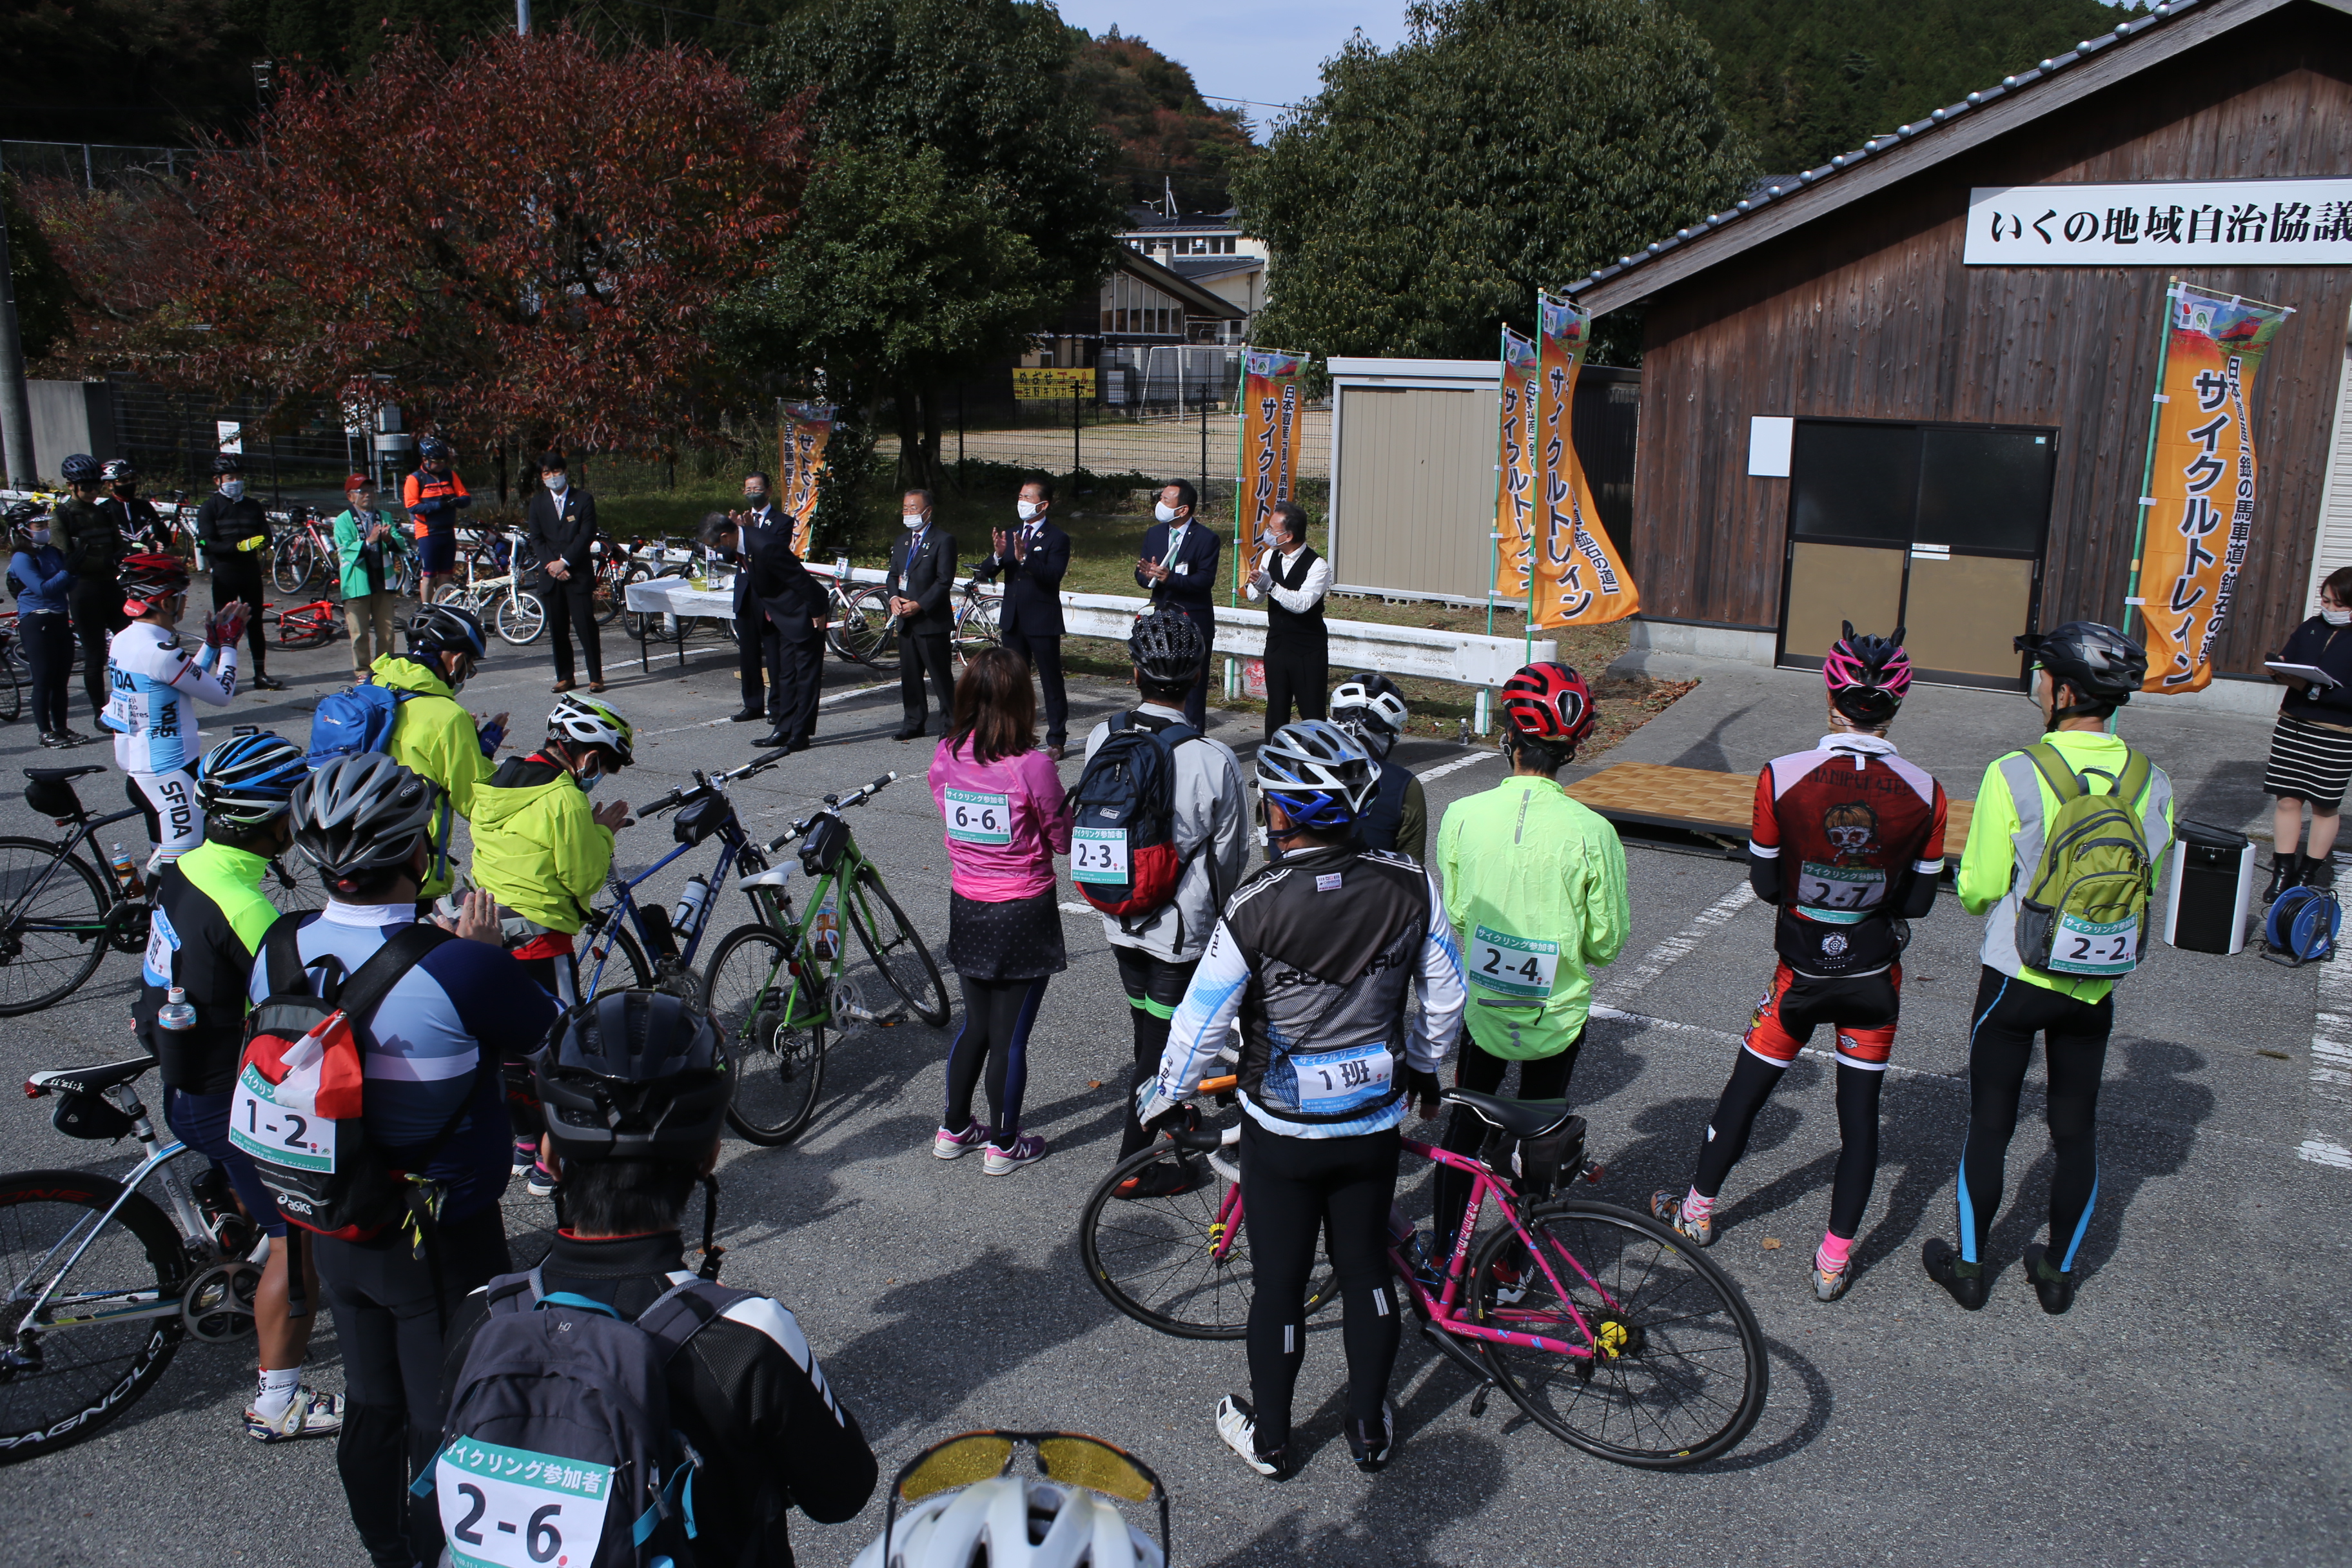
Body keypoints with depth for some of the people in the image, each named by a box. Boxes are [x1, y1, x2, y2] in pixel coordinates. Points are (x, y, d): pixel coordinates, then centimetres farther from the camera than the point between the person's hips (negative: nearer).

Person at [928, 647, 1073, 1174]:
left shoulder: (945, 757, -6)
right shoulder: (1031, 765, -21)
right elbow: (1063, 841, -10)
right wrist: (1068, 806, 6)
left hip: (966, 910, 5)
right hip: (1024, 915, -5)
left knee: (975, 1025, 23)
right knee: (1010, 1035, 9)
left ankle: (954, 1129, 36)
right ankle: (1005, 1145, 23)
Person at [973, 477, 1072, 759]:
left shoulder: (1057, 539, -8)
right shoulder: (1010, 534, 10)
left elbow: (1054, 575, -23)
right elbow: (983, 574, 3)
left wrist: (1024, 557, -33)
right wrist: (998, 555, -17)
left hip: (1043, 621, -6)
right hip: (1012, 620, 6)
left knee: (1052, 683, 1)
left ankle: (1057, 741, 8)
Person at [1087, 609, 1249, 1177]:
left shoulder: (1101, 740, -11)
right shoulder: (1214, 760, -22)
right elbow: (1232, 854, -9)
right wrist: (1214, 908, 11)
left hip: (1119, 916, 5)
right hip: (1182, 926, -5)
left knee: (1147, 1026, 24)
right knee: (1165, 1040, 8)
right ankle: (1133, 1165, 17)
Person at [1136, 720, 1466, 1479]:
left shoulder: (1255, 909, -23)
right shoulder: (1410, 887, -13)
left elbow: (1202, 1023, -14)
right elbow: (1445, 997, 0)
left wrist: (1162, 1098, 4)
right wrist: (1424, 1066, 19)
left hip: (1282, 1133, -3)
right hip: (1375, 1127, 3)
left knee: (1279, 1284, 13)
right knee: (1367, 1272, 20)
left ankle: (1269, 1438, 32)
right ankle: (1370, 1429, 36)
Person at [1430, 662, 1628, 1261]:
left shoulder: (1462, 815, -14)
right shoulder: (1591, 831, -19)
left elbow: (1452, 913, -1)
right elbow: (1608, 940, -9)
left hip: (1480, 1004, 1)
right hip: (1557, 1013, -1)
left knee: (1466, 1121, 22)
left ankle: (1442, 1252, 30)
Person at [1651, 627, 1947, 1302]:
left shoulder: (1782, 777, -17)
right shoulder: (1924, 793, -12)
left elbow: (1764, 883, -8)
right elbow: (1918, 901, -3)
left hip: (1801, 971, -1)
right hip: (1874, 975, 1)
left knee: (1747, 1087, 17)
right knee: (1860, 1109, 13)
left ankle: (1698, 1210, 35)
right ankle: (1835, 1258, 19)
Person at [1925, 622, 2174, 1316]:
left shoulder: (2014, 774, -18)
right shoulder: (2152, 782, -5)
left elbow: (1978, 888, -13)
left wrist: (1974, 887, 9)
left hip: (2016, 978, -3)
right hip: (2097, 985, 4)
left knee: (1990, 1125, 10)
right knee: (2076, 1130, 16)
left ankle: (1969, 1265, 21)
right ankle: (2059, 1272, 28)